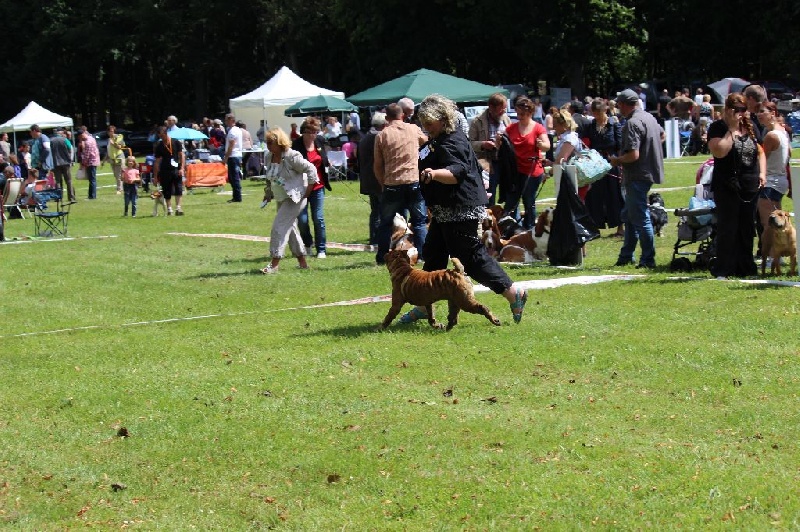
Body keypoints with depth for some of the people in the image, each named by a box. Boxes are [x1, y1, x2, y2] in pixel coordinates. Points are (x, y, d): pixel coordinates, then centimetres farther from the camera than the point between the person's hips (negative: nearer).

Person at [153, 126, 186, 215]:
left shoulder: (176, 142, -1)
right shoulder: (159, 146, 0)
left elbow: (182, 155, 3)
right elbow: (157, 161, 3)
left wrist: (182, 168, -7)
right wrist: (155, 176, 2)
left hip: (176, 169, -1)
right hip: (165, 170, 1)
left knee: (179, 189, -13)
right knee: (167, 192, 3)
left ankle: (178, 208, -16)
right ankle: (169, 210, 12)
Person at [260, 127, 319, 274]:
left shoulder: (292, 157, -20)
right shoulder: (269, 157, 4)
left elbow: (311, 169, -15)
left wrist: (307, 191, -14)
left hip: (295, 198, -9)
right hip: (281, 199, 9)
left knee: (279, 226, -15)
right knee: (290, 228, 13)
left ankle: (274, 264, -15)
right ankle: (302, 262, 23)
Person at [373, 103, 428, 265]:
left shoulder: (382, 135, 1)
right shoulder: (413, 129, 3)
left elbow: (377, 165, 2)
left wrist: (382, 184, 14)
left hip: (392, 184, 0)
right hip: (415, 181, 0)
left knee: (386, 223, 12)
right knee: (419, 221, 8)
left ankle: (382, 257, 13)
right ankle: (421, 255, 1)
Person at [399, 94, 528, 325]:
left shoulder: (452, 142, -18)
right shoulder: (437, 141, 16)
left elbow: (457, 172, -34)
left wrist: (434, 173, -51)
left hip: (462, 210, -11)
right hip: (446, 211, 11)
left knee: (473, 257, -9)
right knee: (433, 255, 13)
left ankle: (514, 293, -1)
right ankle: (423, 307, 19)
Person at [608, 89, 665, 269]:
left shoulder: (632, 123, -20)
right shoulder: (649, 117, 10)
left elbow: (633, 155, -27)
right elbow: (662, 135, 30)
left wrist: (617, 160, -9)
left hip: (637, 176, -10)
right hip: (648, 171, 10)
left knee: (640, 218, -4)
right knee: (629, 215, 18)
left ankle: (648, 259, 0)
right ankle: (626, 255, 25)